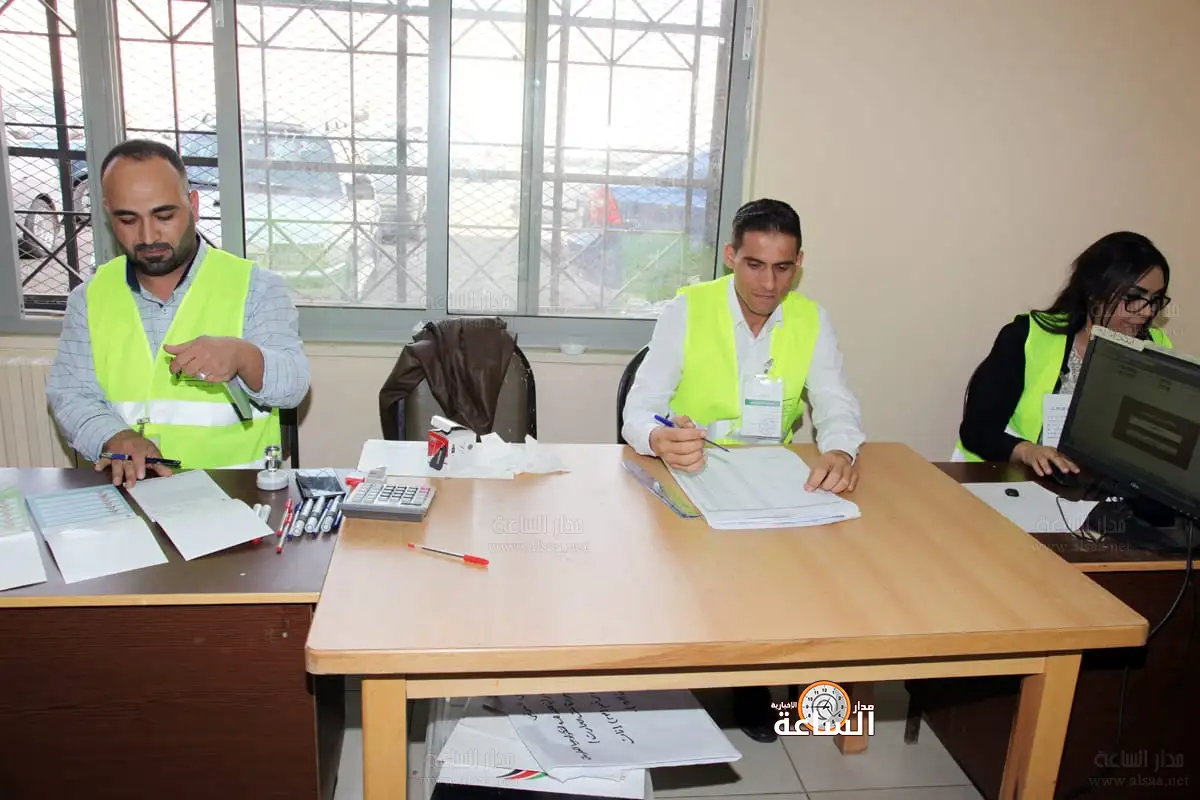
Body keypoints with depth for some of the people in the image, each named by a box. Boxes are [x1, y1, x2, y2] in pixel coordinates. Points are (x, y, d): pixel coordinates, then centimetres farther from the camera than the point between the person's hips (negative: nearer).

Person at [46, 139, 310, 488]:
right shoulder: (90, 297, 12)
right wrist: (116, 439, -14)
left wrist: (242, 356, -30)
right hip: (125, 489, 3)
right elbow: (71, 397, 8)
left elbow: (293, 384, -8)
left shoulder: (256, 286, 1)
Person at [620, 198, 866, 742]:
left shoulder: (812, 320, 0)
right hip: (688, 477, -2)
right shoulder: (686, 310, -10)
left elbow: (838, 407, -7)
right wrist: (661, 441, -42)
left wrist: (840, 451, -32)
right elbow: (639, 410, -17)